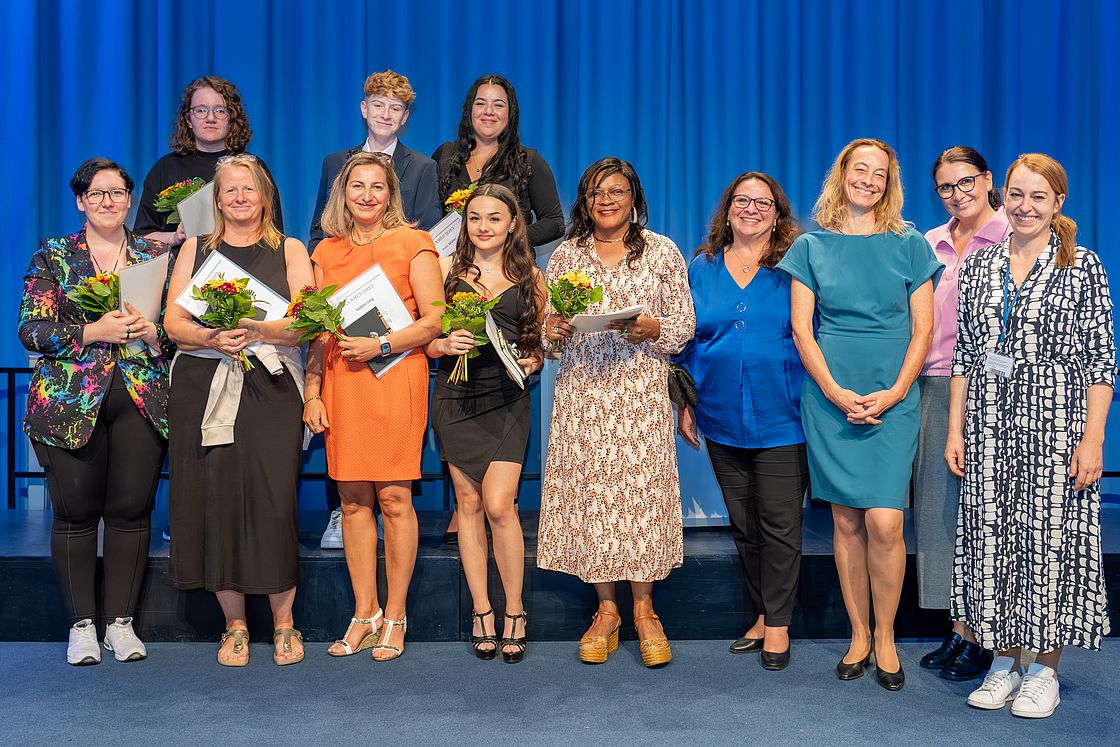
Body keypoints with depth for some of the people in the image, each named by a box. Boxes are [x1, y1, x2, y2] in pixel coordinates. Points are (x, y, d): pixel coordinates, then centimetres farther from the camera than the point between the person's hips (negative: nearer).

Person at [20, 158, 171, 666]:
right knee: (76, 510, 0)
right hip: (71, 403, -1)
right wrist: (93, 332, -14)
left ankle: (120, 621, 13)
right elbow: (31, 329, -1)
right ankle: (82, 624, 13)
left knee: (131, 509, 1)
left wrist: (153, 331, -10)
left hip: (142, 400, 1)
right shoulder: (53, 256, 7)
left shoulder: (156, 257, 12)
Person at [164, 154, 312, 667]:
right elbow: (174, 322, 7)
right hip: (205, 390, 2)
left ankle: (283, 623, 6)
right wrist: (213, 339, -12)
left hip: (271, 388, -1)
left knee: (273, 499, -8)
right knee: (214, 497, -2)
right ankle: (234, 624, 12)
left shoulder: (289, 251, 12)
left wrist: (257, 330, -17)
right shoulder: (195, 249, 16)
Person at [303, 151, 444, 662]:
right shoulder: (326, 251, 15)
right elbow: (317, 331, 15)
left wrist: (379, 345, -13)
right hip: (340, 381, 4)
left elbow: (434, 320, -3)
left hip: (395, 377, -4)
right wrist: (312, 393, 8)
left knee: (393, 498, -4)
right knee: (352, 499, 4)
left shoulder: (412, 243, 3)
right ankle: (364, 614, 15)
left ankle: (394, 617, 7)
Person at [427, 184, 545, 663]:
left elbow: (543, 341, 13)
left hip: (507, 398, -1)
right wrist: (445, 344, -15)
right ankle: (482, 612, 15)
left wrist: (533, 361, -7)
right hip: (457, 396, 1)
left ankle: (514, 612, 6)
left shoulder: (529, 276, 9)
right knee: (469, 504, 4)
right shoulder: (447, 269, 7)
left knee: (498, 504, -11)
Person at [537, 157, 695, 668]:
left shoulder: (662, 252, 7)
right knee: (589, 490, -2)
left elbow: (685, 324, 5)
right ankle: (606, 609, 11)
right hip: (582, 394, 2)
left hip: (641, 391, -1)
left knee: (642, 488, -5)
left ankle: (644, 610, 9)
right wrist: (551, 329, -8)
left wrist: (653, 329, -14)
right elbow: (548, 324, 14)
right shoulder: (566, 254, 12)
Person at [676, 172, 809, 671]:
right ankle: (761, 615, 27)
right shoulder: (701, 269, 9)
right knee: (743, 526, 12)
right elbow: (687, 342, 13)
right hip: (722, 423, 4)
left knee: (780, 526, 1)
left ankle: (777, 622, 15)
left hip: (782, 420, -3)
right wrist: (684, 404, 9)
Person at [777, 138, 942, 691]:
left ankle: (885, 637, 10)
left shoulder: (909, 246, 7)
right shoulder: (811, 247, 7)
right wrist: (836, 393, -9)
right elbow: (801, 329, 3)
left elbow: (922, 329, 4)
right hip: (828, 397, 1)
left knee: (884, 522, -9)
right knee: (846, 521, 4)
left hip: (892, 398, -1)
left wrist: (893, 393, -9)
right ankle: (858, 636, 18)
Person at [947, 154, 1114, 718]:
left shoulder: (1082, 266, -1)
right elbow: (964, 354, 10)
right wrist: (955, 429, 6)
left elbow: (1102, 359, -3)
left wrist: (1092, 438, -10)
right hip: (989, 426, 3)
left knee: (1051, 537, 1)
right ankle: (1004, 664, 19)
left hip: (1055, 424, -3)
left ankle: (1044, 672, 16)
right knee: (991, 538, 5)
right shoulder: (979, 264, 9)